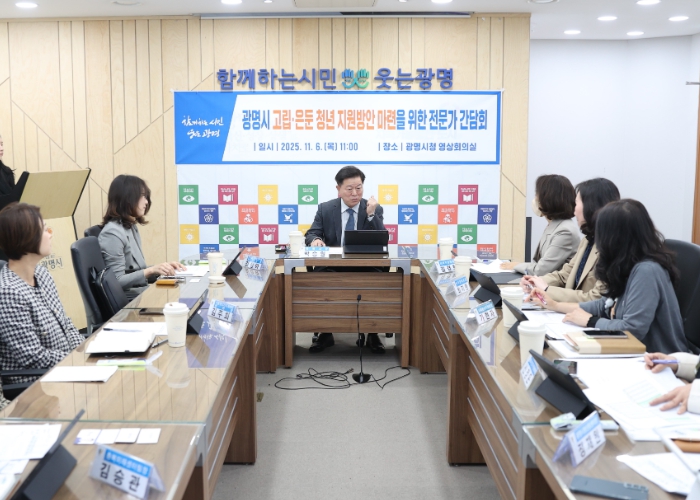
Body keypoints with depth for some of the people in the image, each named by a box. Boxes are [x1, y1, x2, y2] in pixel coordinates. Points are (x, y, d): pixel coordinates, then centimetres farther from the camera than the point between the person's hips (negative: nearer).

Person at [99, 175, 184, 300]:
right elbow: (117, 281, -19)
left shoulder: (132, 227, 14)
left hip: (142, 294, 9)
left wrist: (162, 267, 2)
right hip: (128, 302, -9)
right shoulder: (113, 232, -15)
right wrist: (151, 270, -26)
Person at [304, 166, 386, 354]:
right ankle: (325, 333, -14)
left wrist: (371, 215, -20)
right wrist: (315, 240, -22)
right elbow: (311, 234, 3)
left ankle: (373, 334, -12)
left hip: (365, 267, 0)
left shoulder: (375, 210, 2)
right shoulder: (325, 209, 4)